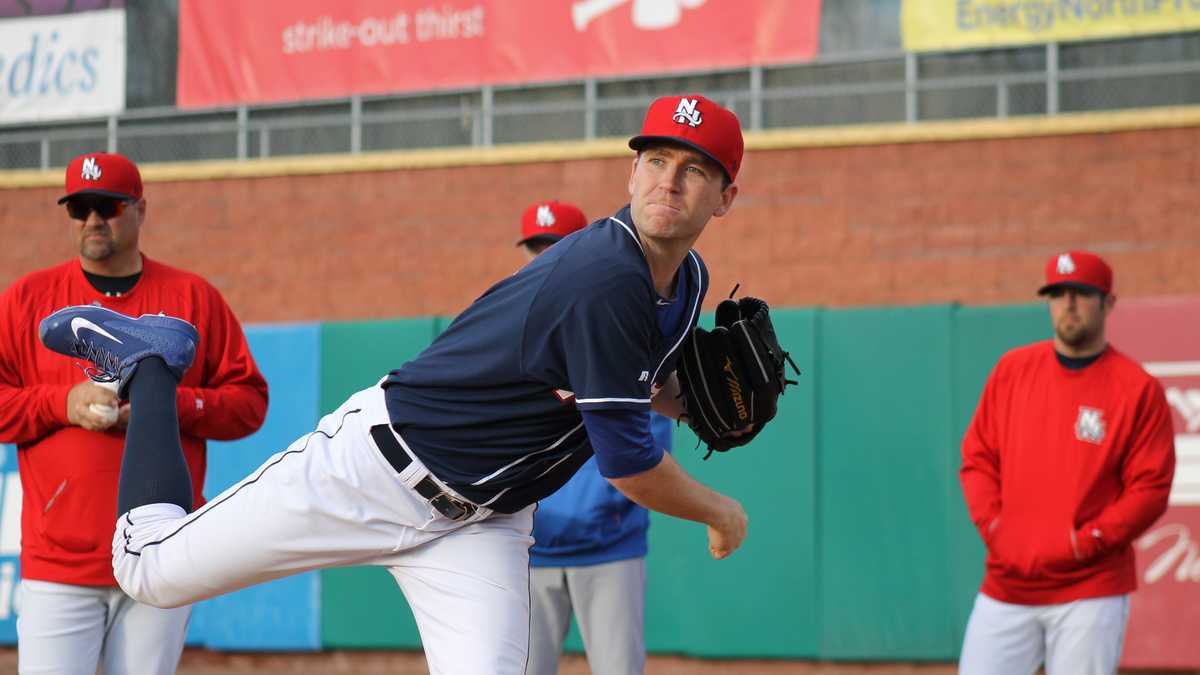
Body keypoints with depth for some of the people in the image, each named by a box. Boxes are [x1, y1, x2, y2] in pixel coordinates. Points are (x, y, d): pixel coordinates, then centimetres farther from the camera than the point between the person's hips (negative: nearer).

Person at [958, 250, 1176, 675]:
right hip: (1005, 587, 4)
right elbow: (977, 457, 12)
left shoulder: (1138, 389, -4)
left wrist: (1084, 543, -14)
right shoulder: (1013, 369, 9)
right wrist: (993, 527, -2)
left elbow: (1150, 488, -7)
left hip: (1090, 591, -4)